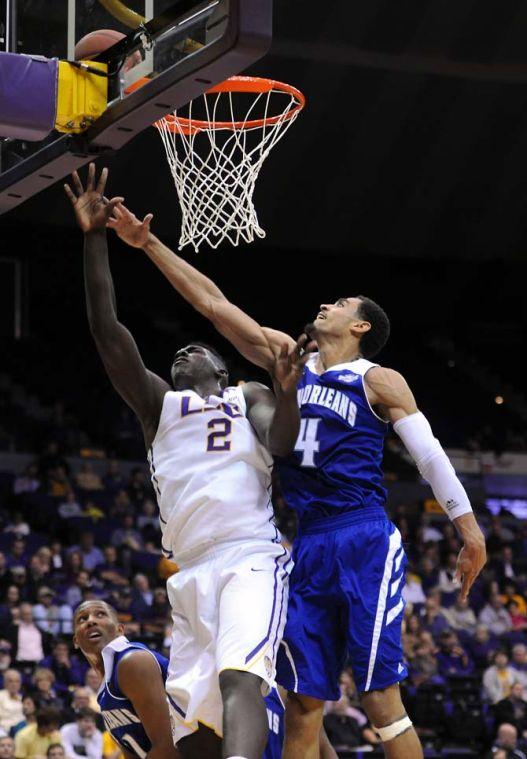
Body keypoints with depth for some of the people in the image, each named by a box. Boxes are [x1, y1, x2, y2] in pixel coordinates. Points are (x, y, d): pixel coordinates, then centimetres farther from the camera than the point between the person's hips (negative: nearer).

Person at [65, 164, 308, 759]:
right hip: (190, 573, 4)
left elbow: (282, 443, -1)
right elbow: (108, 332, 12)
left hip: (251, 558, -4)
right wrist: (94, 239, 5)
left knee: (239, 677, -28)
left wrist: (287, 393, -22)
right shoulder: (158, 403, 24)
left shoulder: (250, 399, 20)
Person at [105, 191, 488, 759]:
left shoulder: (378, 381, 2)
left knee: (380, 696, -11)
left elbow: (430, 455, -1)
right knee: (303, 703, 2)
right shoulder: (288, 359, 17)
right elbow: (213, 303, 17)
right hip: (305, 548, 6)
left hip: (364, 544, -5)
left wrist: (470, 532, -8)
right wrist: (150, 245, 14)